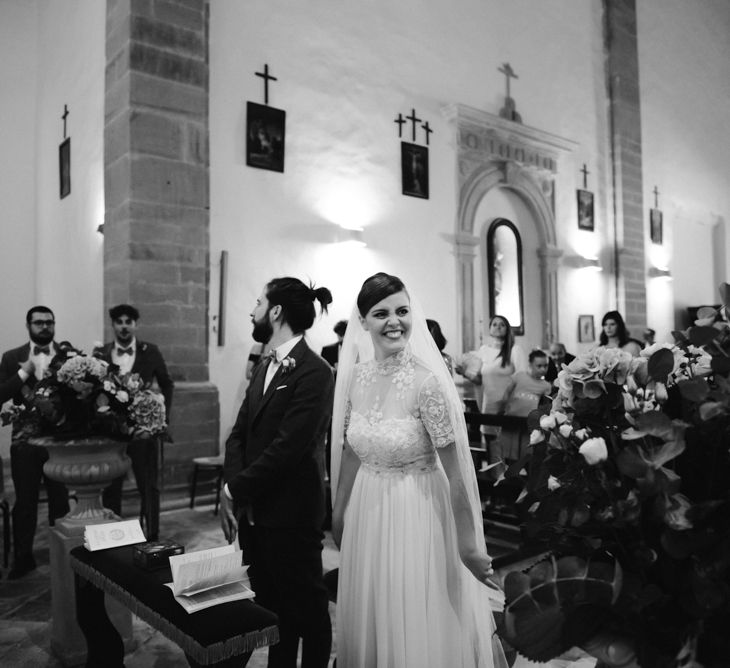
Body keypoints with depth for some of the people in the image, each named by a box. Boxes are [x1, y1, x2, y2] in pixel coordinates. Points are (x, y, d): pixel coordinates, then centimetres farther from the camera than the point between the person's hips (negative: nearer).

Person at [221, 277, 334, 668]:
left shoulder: (314, 374, -18)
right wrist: (231, 488, -7)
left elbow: (287, 447, -22)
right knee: (270, 607, 19)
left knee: (306, 611, 12)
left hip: (291, 517, -7)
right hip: (254, 512, 7)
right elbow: (239, 433, 7)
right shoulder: (264, 368, 10)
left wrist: (236, 491, -14)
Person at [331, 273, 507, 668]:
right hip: (366, 512, 5)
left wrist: (468, 546, -12)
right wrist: (339, 511, 16)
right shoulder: (354, 376, -4)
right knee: (368, 628, 22)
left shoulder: (426, 381, -20)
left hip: (417, 514, -5)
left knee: (418, 633, 12)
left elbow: (456, 471, -16)